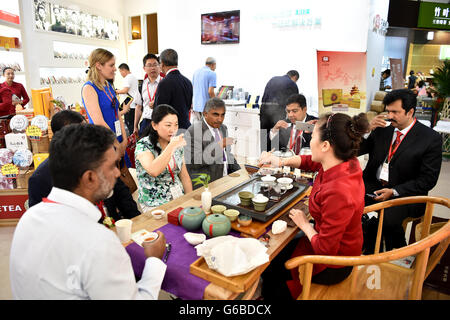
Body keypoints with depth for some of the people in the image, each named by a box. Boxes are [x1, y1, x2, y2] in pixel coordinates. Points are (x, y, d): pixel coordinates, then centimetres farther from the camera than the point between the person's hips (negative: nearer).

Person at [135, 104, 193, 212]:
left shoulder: (177, 144, 7)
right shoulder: (143, 145, -11)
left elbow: (184, 176, 11)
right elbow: (153, 171, -30)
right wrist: (171, 146, -27)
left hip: (179, 199, 5)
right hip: (155, 205, -5)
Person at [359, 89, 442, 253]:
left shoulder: (431, 138, -5)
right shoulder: (382, 129, 8)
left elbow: (428, 179, -7)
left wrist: (394, 192, -17)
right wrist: (368, 129, -8)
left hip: (405, 193, -4)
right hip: (374, 186, 4)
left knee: (388, 218, -31)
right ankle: (370, 253, -1)